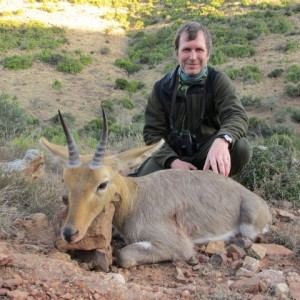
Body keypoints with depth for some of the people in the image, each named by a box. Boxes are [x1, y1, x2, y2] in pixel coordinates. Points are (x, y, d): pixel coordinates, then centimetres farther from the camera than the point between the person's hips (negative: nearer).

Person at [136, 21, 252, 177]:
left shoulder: (218, 81, -8)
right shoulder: (162, 88, -3)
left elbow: (237, 115, -24)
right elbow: (153, 132, -4)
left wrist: (222, 140, -49)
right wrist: (173, 161, -24)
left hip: (207, 152, 0)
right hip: (172, 154, 1)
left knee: (240, 147, -30)